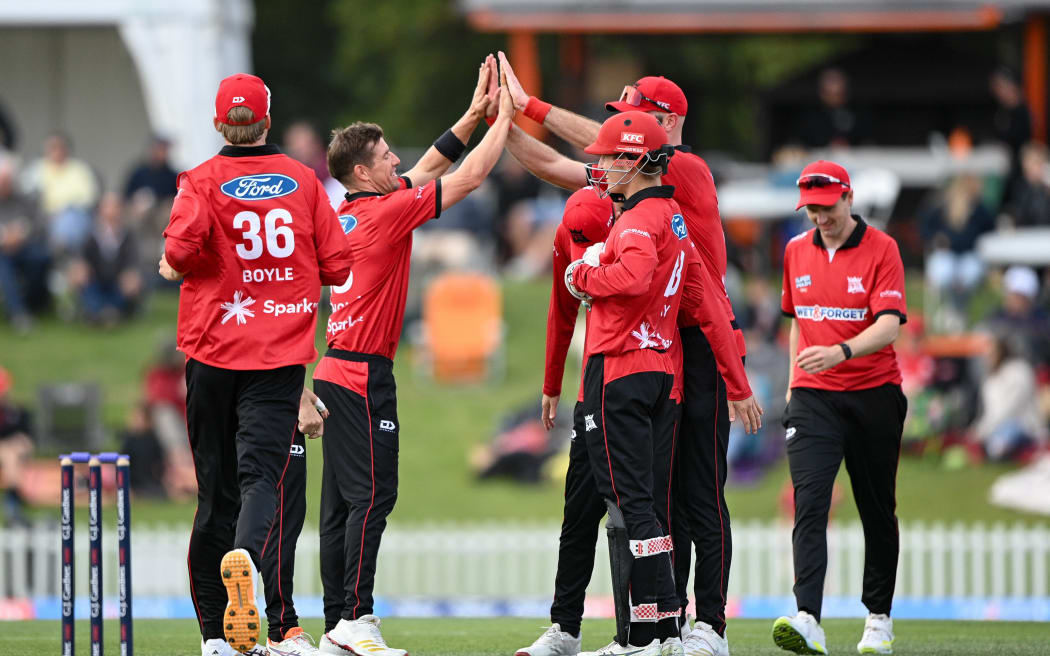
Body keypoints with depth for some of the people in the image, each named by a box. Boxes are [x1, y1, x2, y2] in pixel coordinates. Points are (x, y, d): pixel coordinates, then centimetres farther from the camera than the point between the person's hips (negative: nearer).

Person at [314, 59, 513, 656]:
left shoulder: (350, 214, 13)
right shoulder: (386, 211, -12)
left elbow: (428, 170, 23)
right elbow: (469, 177, -7)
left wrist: (475, 113, 23)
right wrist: (505, 117, 5)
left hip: (337, 371, 9)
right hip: (365, 375, -9)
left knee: (342, 500, 7)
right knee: (373, 494, -10)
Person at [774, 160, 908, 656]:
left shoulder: (881, 249, -8)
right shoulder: (797, 251, 8)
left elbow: (890, 324, -19)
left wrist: (841, 352, -35)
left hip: (874, 395, -2)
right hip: (813, 396, 3)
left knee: (877, 509, 8)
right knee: (809, 500, -15)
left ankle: (879, 616, 25)